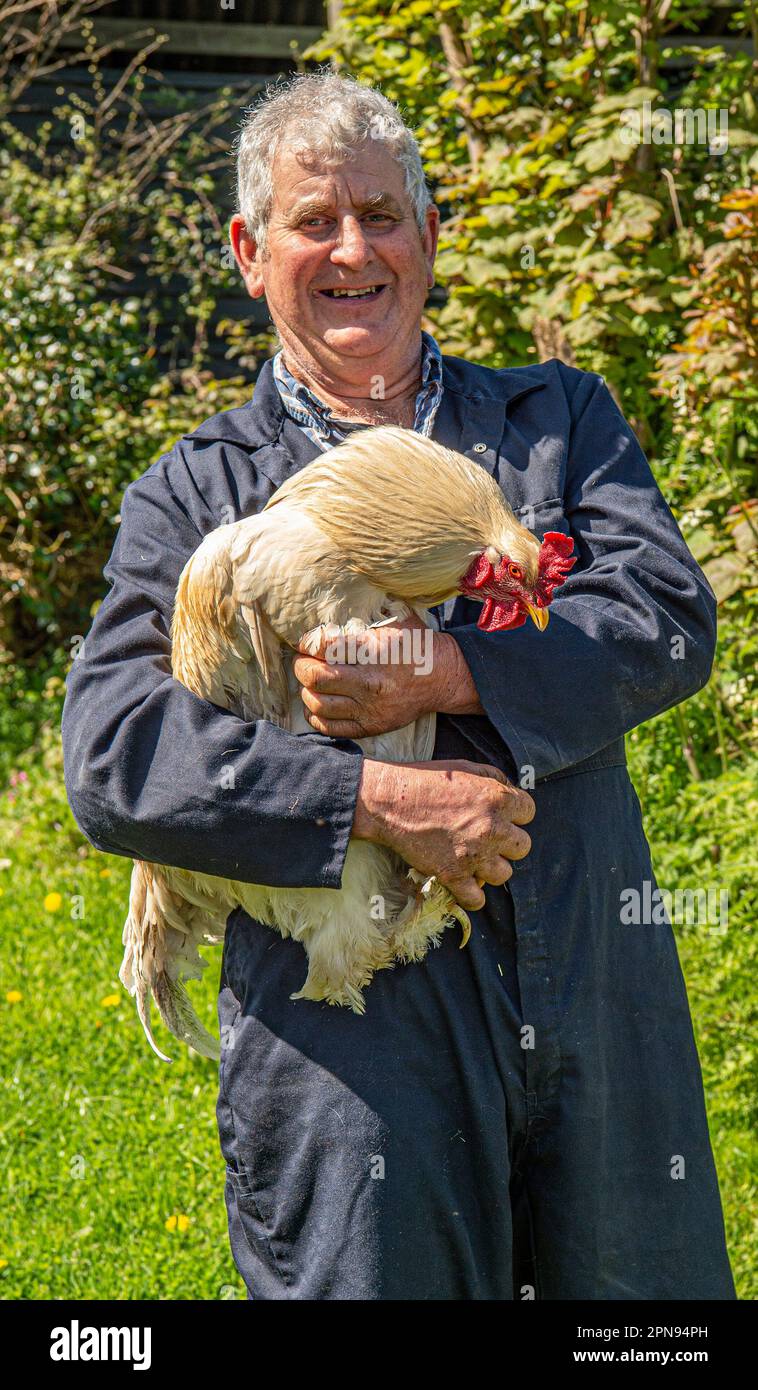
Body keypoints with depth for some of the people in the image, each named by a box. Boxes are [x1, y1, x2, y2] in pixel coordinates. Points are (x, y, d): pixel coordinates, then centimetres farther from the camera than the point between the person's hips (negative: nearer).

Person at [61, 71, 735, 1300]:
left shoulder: (560, 419, 13)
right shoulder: (191, 498, 6)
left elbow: (672, 616, -3)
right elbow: (114, 760, -7)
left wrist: (442, 679, -16)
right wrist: (383, 799, -18)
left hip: (596, 1004, 2)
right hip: (349, 1032, -2)